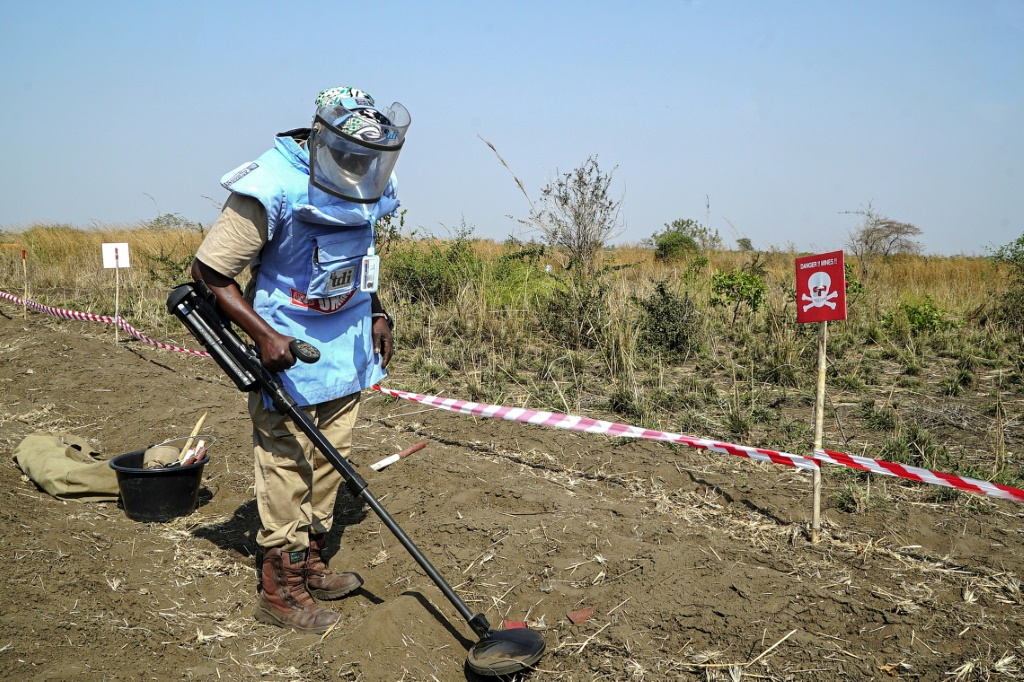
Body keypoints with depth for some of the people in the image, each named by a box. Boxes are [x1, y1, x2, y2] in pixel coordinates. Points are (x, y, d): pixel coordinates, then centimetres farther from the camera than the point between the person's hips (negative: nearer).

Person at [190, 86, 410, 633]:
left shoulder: (365, 189, 2)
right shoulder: (272, 191, -21)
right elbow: (209, 271, -18)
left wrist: (376, 313, 11)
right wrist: (264, 334, -25)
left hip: (346, 343, 7)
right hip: (289, 348, -7)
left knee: (331, 458, 13)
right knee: (287, 464, -2)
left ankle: (309, 564, 29)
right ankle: (279, 591, 11)